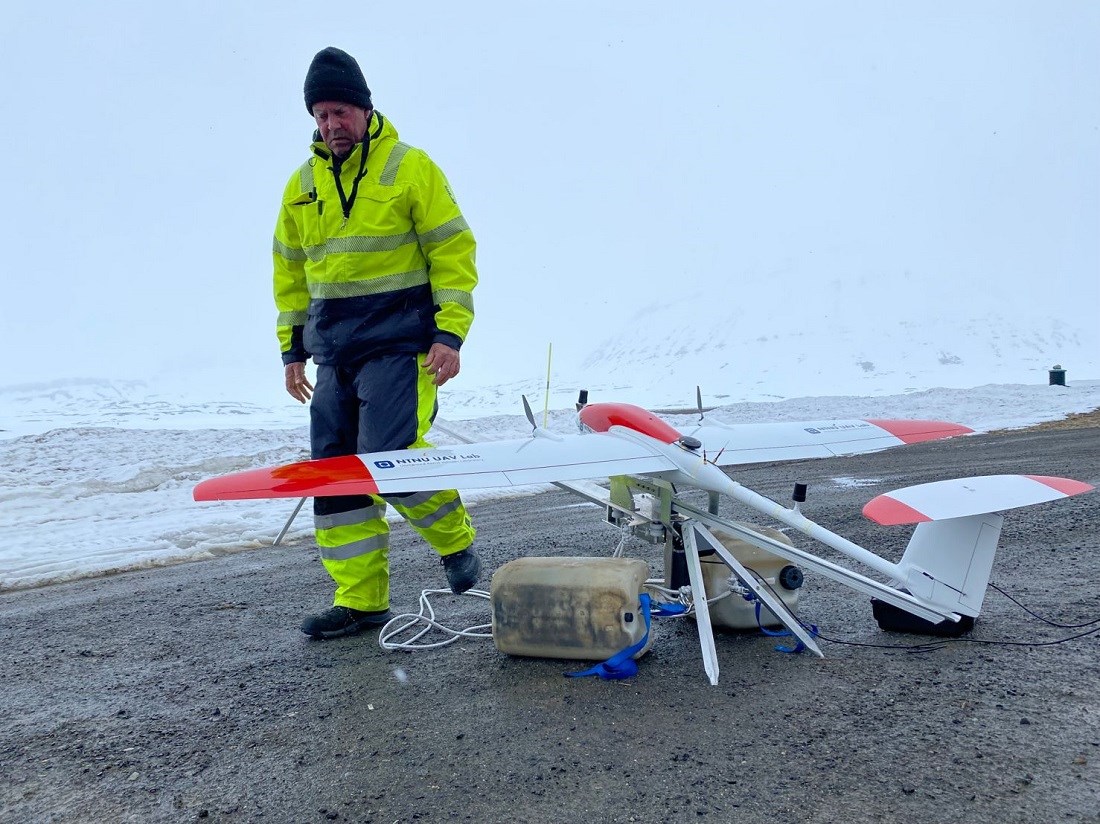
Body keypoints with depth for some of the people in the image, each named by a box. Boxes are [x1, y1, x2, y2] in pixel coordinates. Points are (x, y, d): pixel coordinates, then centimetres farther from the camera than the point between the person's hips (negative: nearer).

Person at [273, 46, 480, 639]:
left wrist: (450, 334, -13)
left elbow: (453, 253, -4)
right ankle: (359, 601, 15)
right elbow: (290, 272, 20)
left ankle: (456, 542, 12)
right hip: (334, 355, 6)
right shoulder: (302, 185, 13)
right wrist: (292, 347, 16)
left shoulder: (409, 168, -2)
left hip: (399, 345, -6)